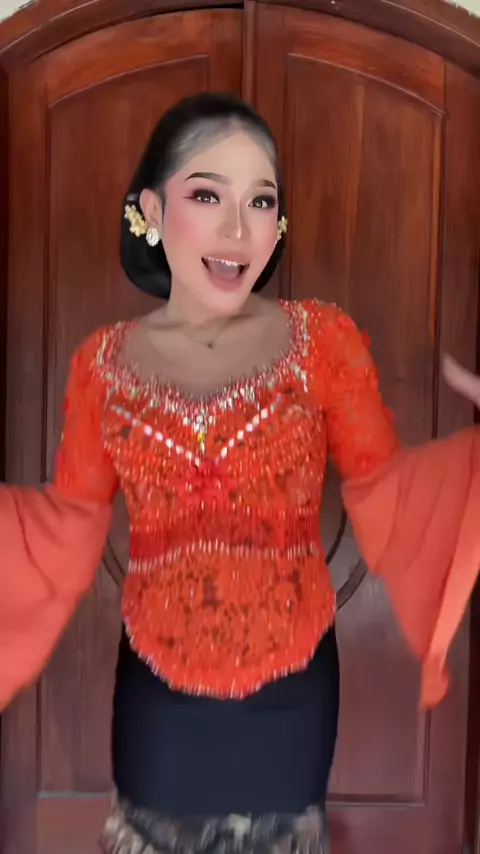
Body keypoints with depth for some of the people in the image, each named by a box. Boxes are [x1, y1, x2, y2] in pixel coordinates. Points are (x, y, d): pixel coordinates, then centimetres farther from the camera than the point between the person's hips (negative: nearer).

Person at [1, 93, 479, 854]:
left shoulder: (324, 340, -9)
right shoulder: (103, 364, -5)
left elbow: (387, 505, -8)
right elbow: (66, 537, -1)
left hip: (290, 686, -1)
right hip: (156, 688, 1)